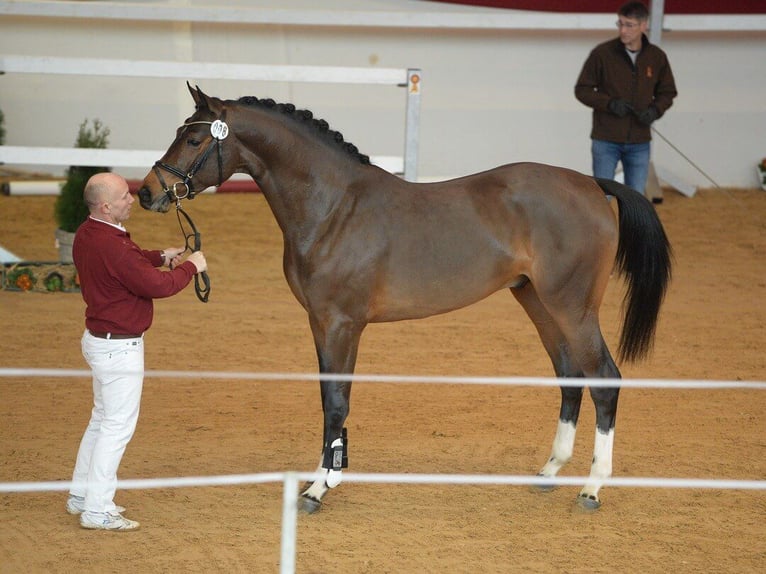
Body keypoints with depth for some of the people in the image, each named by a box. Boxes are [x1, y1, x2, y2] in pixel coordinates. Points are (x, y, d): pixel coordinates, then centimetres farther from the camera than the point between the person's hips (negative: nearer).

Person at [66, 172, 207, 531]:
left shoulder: (87, 235, 4)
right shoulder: (111, 246, -28)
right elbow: (157, 285, -23)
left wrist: (159, 256, 10)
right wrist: (190, 267, -8)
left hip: (100, 339, 10)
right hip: (119, 347, -10)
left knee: (102, 419, 21)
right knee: (118, 426, -2)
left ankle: (81, 496, 30)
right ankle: (97, 511, 2)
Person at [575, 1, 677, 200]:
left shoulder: (657, 57, 0)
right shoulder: (602, 53, -9)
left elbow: (667, 93, 12)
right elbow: (582, 89, -2)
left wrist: (655, 110, -10)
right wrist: (609, 103, -18)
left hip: (640, 143, 2)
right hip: (606, 141, -2)